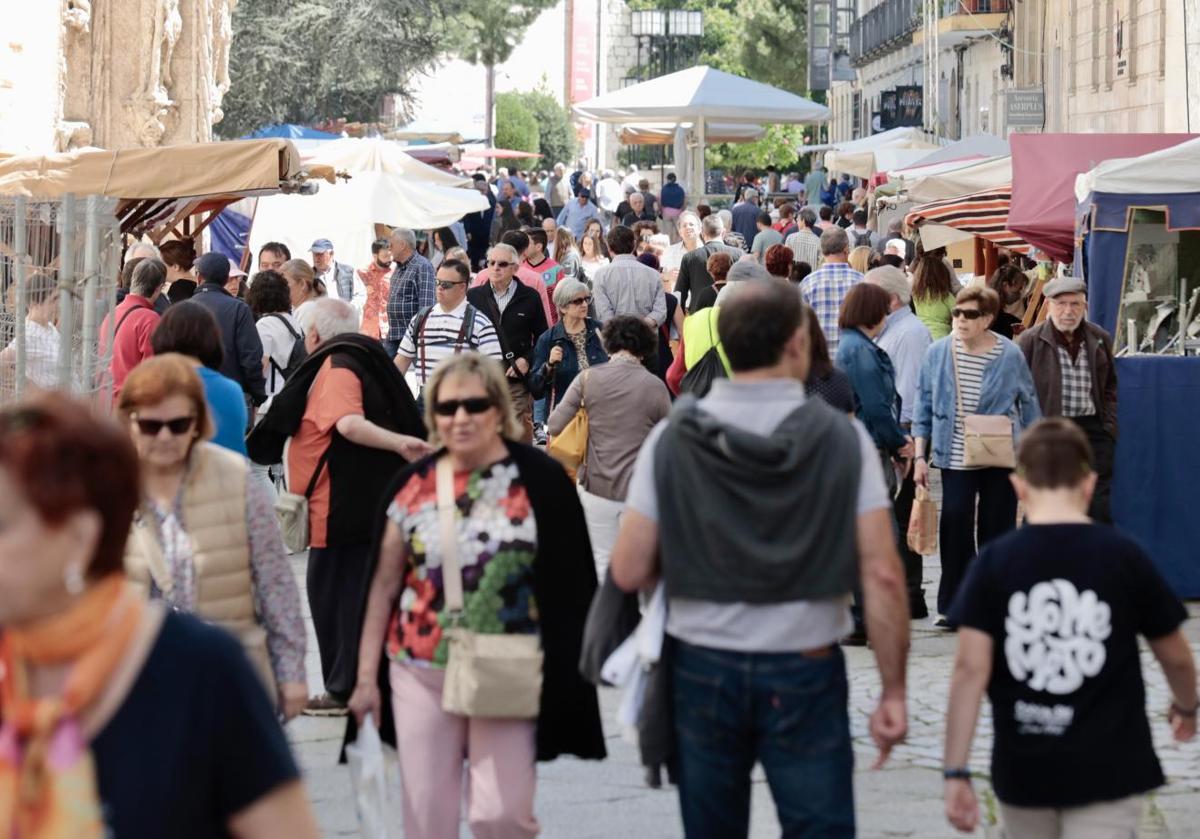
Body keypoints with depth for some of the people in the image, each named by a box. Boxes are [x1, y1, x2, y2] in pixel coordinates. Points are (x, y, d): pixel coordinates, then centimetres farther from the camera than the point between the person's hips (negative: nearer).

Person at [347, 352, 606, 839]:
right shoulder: (414, 485, 3)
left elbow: (569, 584, -2)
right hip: (420, 673, 3)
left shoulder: (538, 480, -5)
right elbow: (385, 585, 8)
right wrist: (366, 677, 6)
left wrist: (561, 677, -3)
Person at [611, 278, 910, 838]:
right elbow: (882, 576, -11)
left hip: (703, 667, 2)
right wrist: (893, 692, -4)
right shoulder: (842, 440, -7)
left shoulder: (673, 439, -5)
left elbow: (629, 572, -6)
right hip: (805, 672, -2)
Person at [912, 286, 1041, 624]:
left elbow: (1029, 406, 6)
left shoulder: (1009, 355, -3)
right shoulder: (937, 353, 0)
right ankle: (952, 605, 4)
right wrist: (920, 457, 2)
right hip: (955, 458, 0)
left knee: (997, 527, 5)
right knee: (955, 526, -5)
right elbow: (923, 408, 6)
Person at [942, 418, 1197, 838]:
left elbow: (970, 668, -10)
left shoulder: (994, 561, -4)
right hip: (1106, 768, -2)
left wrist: (956, 771, -8)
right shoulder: (1124, 556, -4)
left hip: (1023, 769, 2)